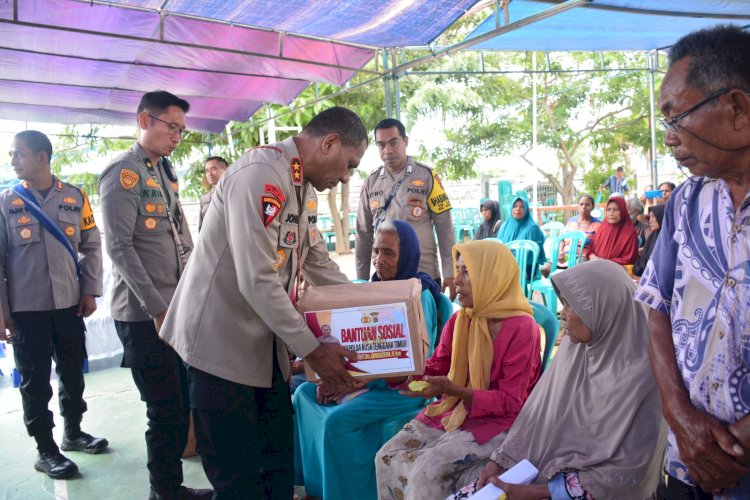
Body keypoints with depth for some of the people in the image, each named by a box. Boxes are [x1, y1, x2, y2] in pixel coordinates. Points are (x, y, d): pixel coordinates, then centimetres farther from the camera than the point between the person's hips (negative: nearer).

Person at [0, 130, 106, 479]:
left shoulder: (75, 198, 3)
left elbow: (91, 246, 7)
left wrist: (90, 291, -1)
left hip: (69, 303, 2)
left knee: (72, 372, 13)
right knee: (35, 380, 6)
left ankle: (73, 433, 33)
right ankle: (45, 449, 20)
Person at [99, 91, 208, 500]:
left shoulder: (165, 173, 15)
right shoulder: (123, 173, -11)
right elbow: (120, 248, -18)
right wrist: (157, 309, -19)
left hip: (175, 307, 8)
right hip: (143, 313, -8)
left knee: (181, 404, 14)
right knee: (166, 409, 0)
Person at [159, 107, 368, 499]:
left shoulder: (305, 188, 9)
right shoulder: (260, 175, -22)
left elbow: (318, 264, 15)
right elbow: (258, 281, -26)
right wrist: (312, 350, -19)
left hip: (266, 345, 9)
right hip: (222, 345, -9)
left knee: (279, 467, 15)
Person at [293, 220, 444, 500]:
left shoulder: (420, 297, -17)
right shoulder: (377, 287, 5)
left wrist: (363, 381, -23)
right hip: (369, 376, 9)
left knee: (338, 419, -23)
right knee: (305, 393, 5)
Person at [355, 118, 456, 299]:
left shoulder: (427, 176, -2)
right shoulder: (371, 183, 6)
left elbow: (444, 228, -2)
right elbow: (364, 235, 11)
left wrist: (449, 273, -7)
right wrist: (362, 280, 9)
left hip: (425, 275, -2)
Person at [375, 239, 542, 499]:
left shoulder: (521, 329, -17)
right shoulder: (458, 320, 2)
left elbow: (510, 402, -16)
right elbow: (435, 369, 8)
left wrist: (454, 391, -27)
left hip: (495, 421, -6)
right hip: (451, 410, 6)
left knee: (427, 469, -24)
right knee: (387, 457, -8)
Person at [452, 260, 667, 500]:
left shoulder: (641, 376, -21)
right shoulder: (574, 345, -2)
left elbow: (626, 471, -18)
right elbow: (540, 410, 6)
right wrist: (500, 459, 0)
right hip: (543, 468, 6)